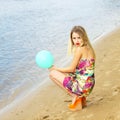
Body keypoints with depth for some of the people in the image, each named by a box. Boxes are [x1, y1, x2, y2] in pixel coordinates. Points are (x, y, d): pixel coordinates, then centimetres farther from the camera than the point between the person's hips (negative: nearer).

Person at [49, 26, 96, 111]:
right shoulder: (88, 48, 11)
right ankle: (81, 98, 19)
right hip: (88, 84, 9)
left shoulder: (80, 49, -15)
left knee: (53, 74, -1)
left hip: (82, 84, -9)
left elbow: (71, 69, -10)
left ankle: (74, 96, 0)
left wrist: (56, 68, 4)